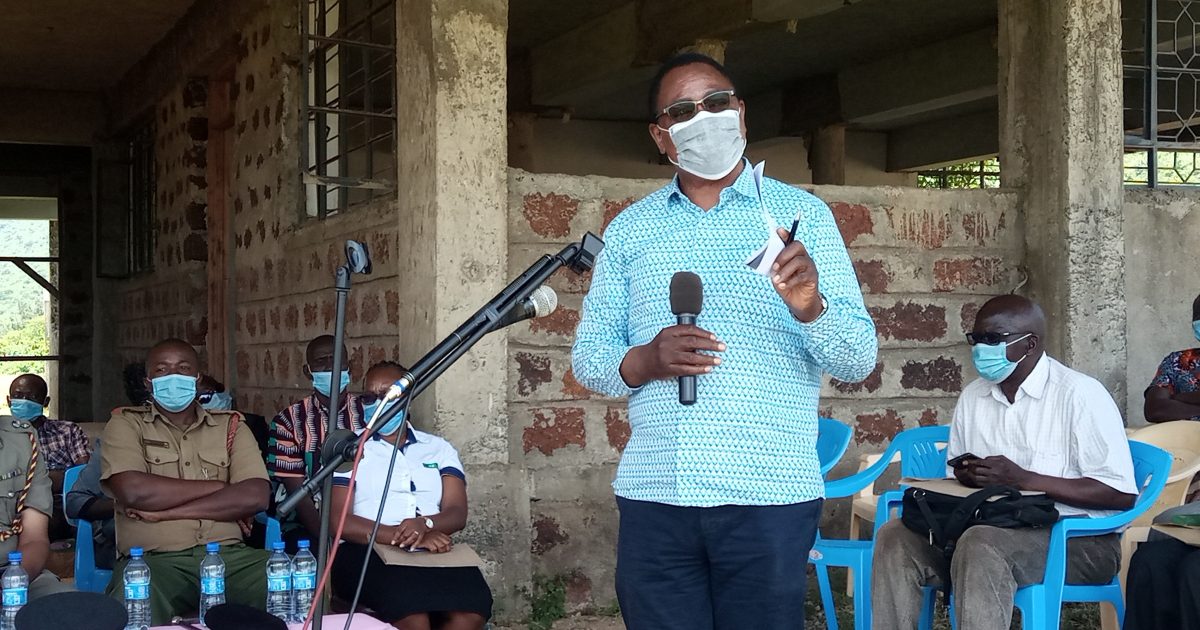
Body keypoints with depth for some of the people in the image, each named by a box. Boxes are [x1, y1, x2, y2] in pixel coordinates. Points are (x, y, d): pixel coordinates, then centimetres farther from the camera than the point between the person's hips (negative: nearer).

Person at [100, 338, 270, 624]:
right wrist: (221, 486, -2)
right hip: (153, 558, -3)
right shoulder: (127, 424, 10)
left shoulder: (230, 426, 16)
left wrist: (165, 512, -7)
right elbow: (134, 492, -10)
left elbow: (255, 496, -2)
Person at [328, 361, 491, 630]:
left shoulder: (439, 449, 20)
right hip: (366, 553, -3)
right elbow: (338, 521, -2)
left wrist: (425, 524, -18)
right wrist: (402, 536, -16)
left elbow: (457, 514, 8)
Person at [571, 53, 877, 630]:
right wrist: (644, 361, -10)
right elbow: (588, 358, 11)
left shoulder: (802, 214, 4)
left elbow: (857, 360, -1)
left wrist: (809, 308, -21)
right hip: (653, 496, 2)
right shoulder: (629, 230, 11)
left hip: (768, 498, -2)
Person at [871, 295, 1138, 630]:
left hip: (1076, 537, -6)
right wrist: (967, 476, -5)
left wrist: (1024, 479, -19)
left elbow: (1122, 494, -15)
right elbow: (959, 475, 21)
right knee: (896, 536, -18)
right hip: (991, 527, 6)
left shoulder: (1080, 394, -9)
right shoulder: (972, 396, 12)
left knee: (982, 545, -35)